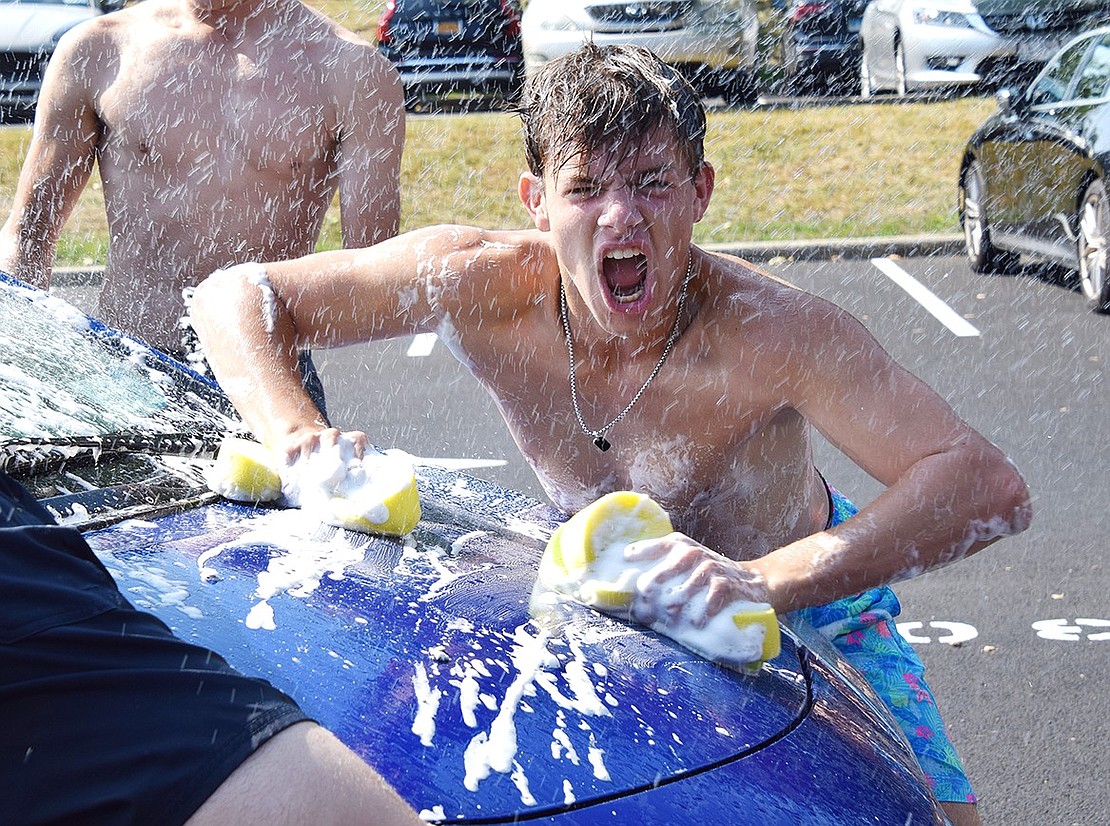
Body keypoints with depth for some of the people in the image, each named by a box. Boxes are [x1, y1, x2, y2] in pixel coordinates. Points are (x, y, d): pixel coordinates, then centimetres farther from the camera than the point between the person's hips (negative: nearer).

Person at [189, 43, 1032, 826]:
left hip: (802, 601, -2)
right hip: (608, 596, 3)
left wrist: (765, 580, -57)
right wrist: (299, 440, -39)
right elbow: (236, 296, -19)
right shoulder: (482, 286, -26)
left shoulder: (770, 331, -36)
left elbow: (991, 486, -44)